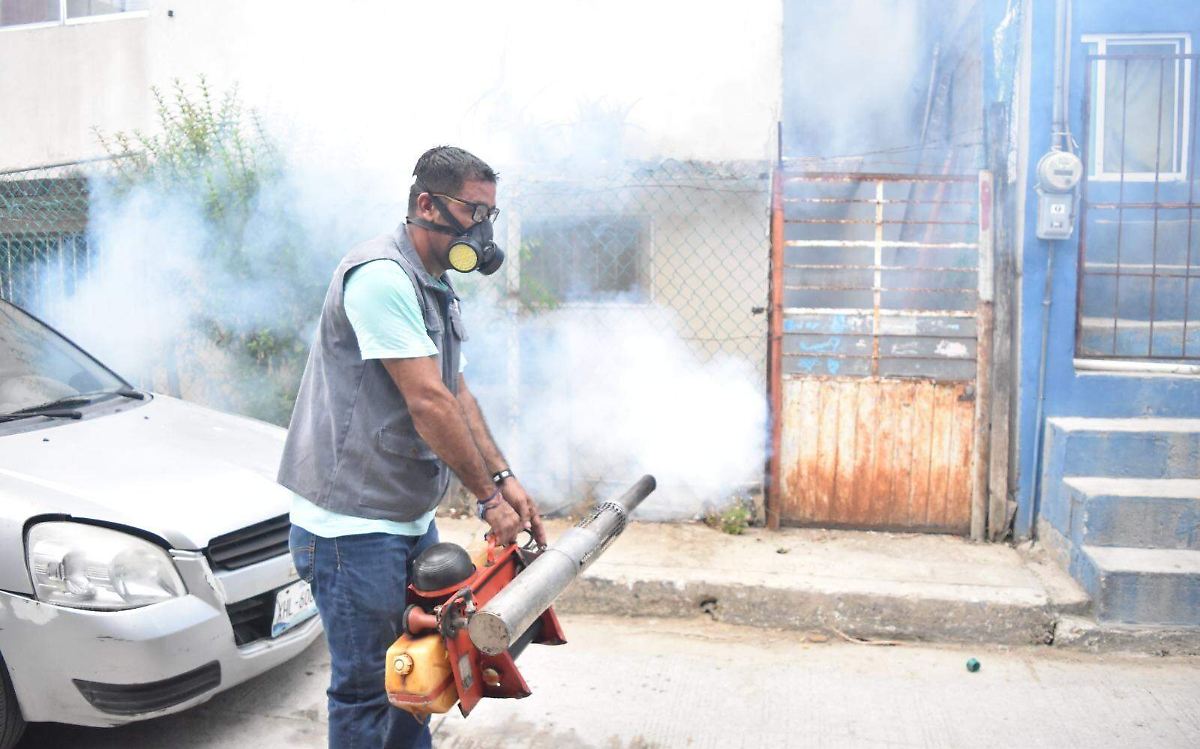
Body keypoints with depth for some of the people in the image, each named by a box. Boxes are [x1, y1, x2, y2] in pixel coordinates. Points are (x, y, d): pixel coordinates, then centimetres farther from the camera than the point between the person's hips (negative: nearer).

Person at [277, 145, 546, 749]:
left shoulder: (437, 290, 14)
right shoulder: (382, 275, -19)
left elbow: (457, 393, 13)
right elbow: (428, 403, -22)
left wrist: (504, 477, 3)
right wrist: (488, 497, -16)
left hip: (412, 517, 10)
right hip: (353, 524, -10)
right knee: (366, 687, 3)